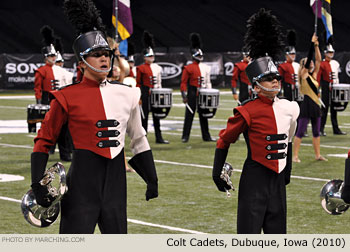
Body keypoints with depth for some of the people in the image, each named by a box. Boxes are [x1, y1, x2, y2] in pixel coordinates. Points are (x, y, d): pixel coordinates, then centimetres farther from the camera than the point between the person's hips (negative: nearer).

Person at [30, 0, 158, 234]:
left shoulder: (126, 94, 8)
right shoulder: (67, 97, -5)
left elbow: (139, 140, 19)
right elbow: (44, 141, 0)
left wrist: (152, 180, 19)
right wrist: (38, 185, -9)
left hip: (115, 179, 5)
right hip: (82, 180, -5)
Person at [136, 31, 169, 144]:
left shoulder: (157, 67, 12)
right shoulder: (141, 68, -3)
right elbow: (138, 83, -4)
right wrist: (138, 97, -10)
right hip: (145, 93, -5)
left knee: (157, 115, 5)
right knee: (144, 115, -1)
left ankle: (159, 138, 8)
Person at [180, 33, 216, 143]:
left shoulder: (206, 67, 11)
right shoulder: (188, 68, -4)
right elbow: (183, 83, -6)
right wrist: (184, 96, -13)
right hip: (192, 93, -5)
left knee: (204, 115, 8)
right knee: (189, 114, -3)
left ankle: (206, 136, 13)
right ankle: (185, 136, 0)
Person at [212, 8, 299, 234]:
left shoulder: (289, 108, 6)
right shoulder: (247, 111, -12)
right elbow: (225, 140, -2)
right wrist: (217, 173, -1)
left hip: (277, 181, 6)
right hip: (255, 179, -6)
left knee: (277, 232, 11)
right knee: (249, 234, -6)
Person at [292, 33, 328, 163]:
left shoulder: (313, 75, 11)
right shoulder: (304, 75, -7)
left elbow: (318, 60, 9)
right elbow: (308, 59, -15)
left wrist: (316, 46, 2)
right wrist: (312, 44, -14)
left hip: (315, 105, 8)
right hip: (306, 105, -8)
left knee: (316, 132, 12)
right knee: (301, 131, -4)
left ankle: (318, 155, 19)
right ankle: (295, 156, -1)